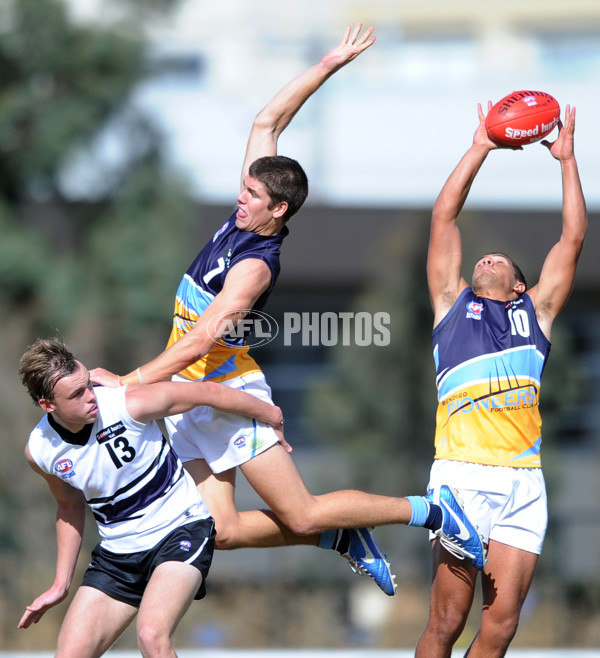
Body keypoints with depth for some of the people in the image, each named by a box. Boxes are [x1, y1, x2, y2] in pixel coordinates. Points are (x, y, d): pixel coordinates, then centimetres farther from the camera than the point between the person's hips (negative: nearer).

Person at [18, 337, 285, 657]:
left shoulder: (129, 404, -21)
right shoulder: (39, 450, -7)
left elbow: (209, 392, -7)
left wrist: (270, 414, 7)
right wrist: (61, 584, 18)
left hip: (180, 531, -5)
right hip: (117, 553, 5)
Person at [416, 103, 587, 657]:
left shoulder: (535, 311, 25)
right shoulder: (453, 303, 21)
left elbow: (573, 237, 22)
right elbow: (444, 217, 17)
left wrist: (566, 158, 23)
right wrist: (480, 149, 19)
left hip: (525, 481, 3)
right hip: (464, 473, -3)